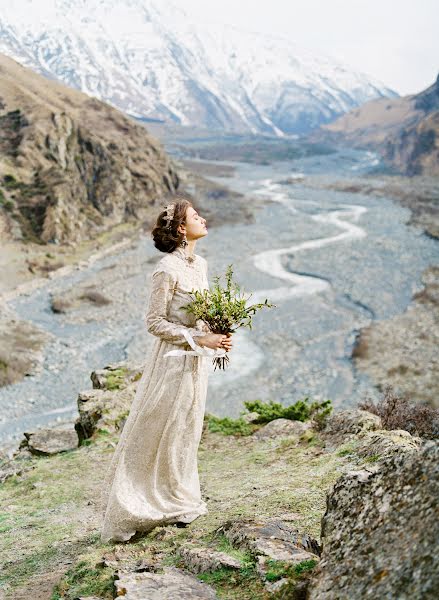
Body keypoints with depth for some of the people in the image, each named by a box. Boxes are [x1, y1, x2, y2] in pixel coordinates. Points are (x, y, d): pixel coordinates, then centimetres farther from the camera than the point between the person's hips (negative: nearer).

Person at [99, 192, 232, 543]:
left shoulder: (200, 264, 7)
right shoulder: (168, 270, -18)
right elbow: (155, 322, -17)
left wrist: (217, 336, 0)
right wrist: (198, 339, -19)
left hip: (196, 360, 8)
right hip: (173, 359, -8)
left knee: (186, 432, 16)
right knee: (161, 433, 1)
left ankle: (176, 504, 32)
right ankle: (130, 511, 15)